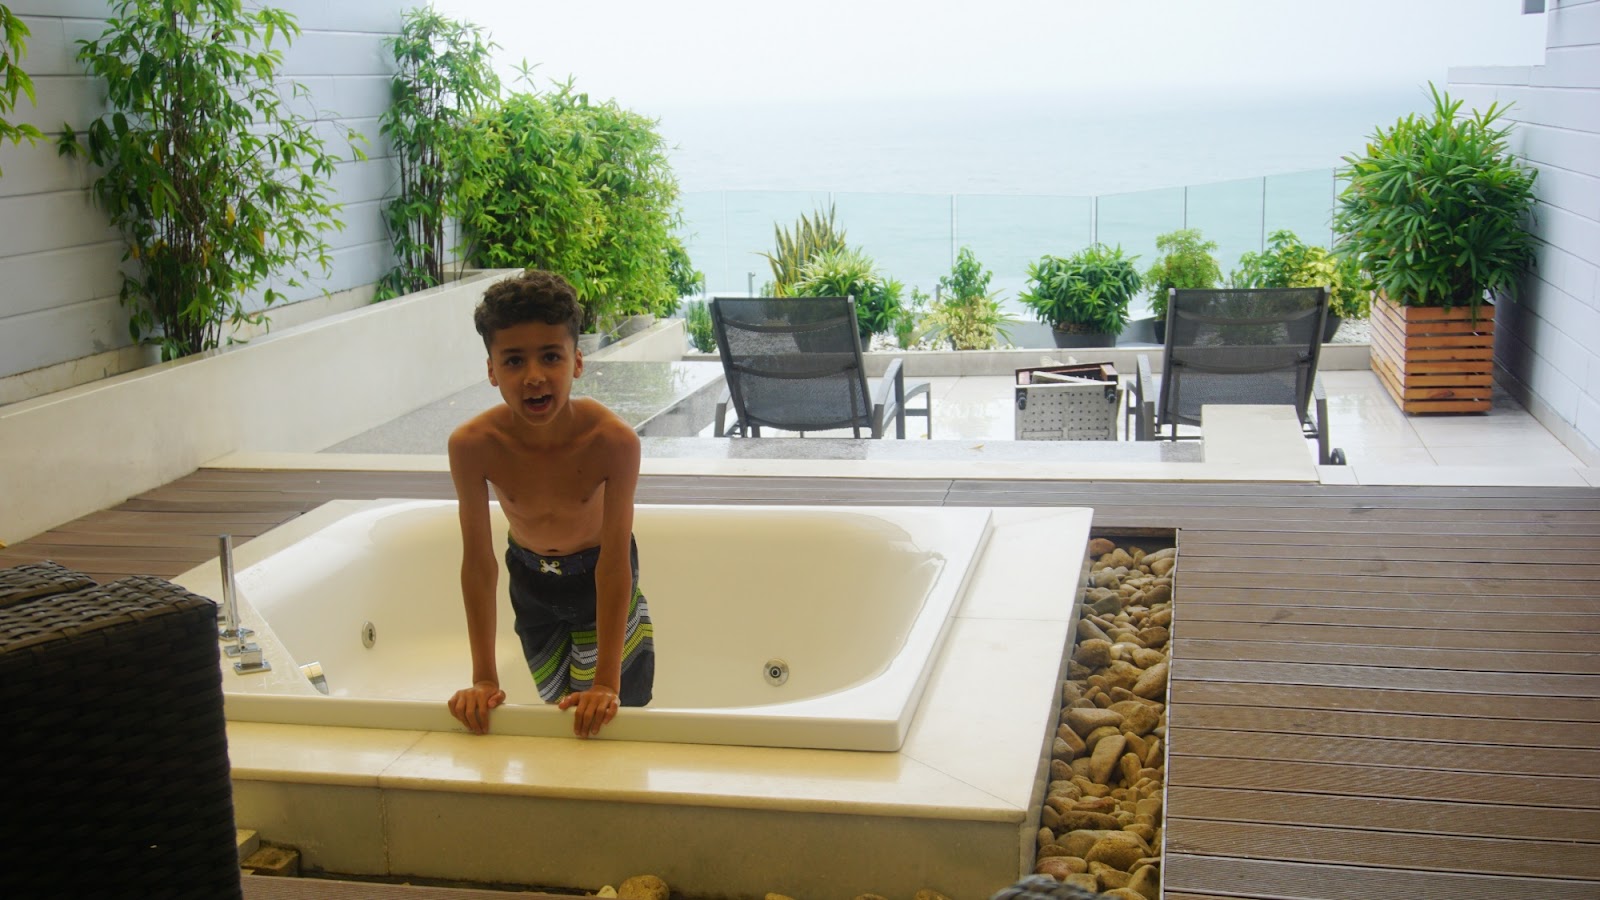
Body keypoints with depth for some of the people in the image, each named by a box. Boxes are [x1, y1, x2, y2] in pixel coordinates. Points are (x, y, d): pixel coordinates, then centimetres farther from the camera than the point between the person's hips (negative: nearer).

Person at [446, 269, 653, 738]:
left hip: (599, 577, -2)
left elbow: (614, 564, -31)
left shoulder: (614, 440, -37)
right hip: (530, 579, 2)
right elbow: (478, 562, -22)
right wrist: (484, 680, -20)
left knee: (602, 720, -1)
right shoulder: (472, 445, -31)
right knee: (559, 706, 19)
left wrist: (605, 684, -32)